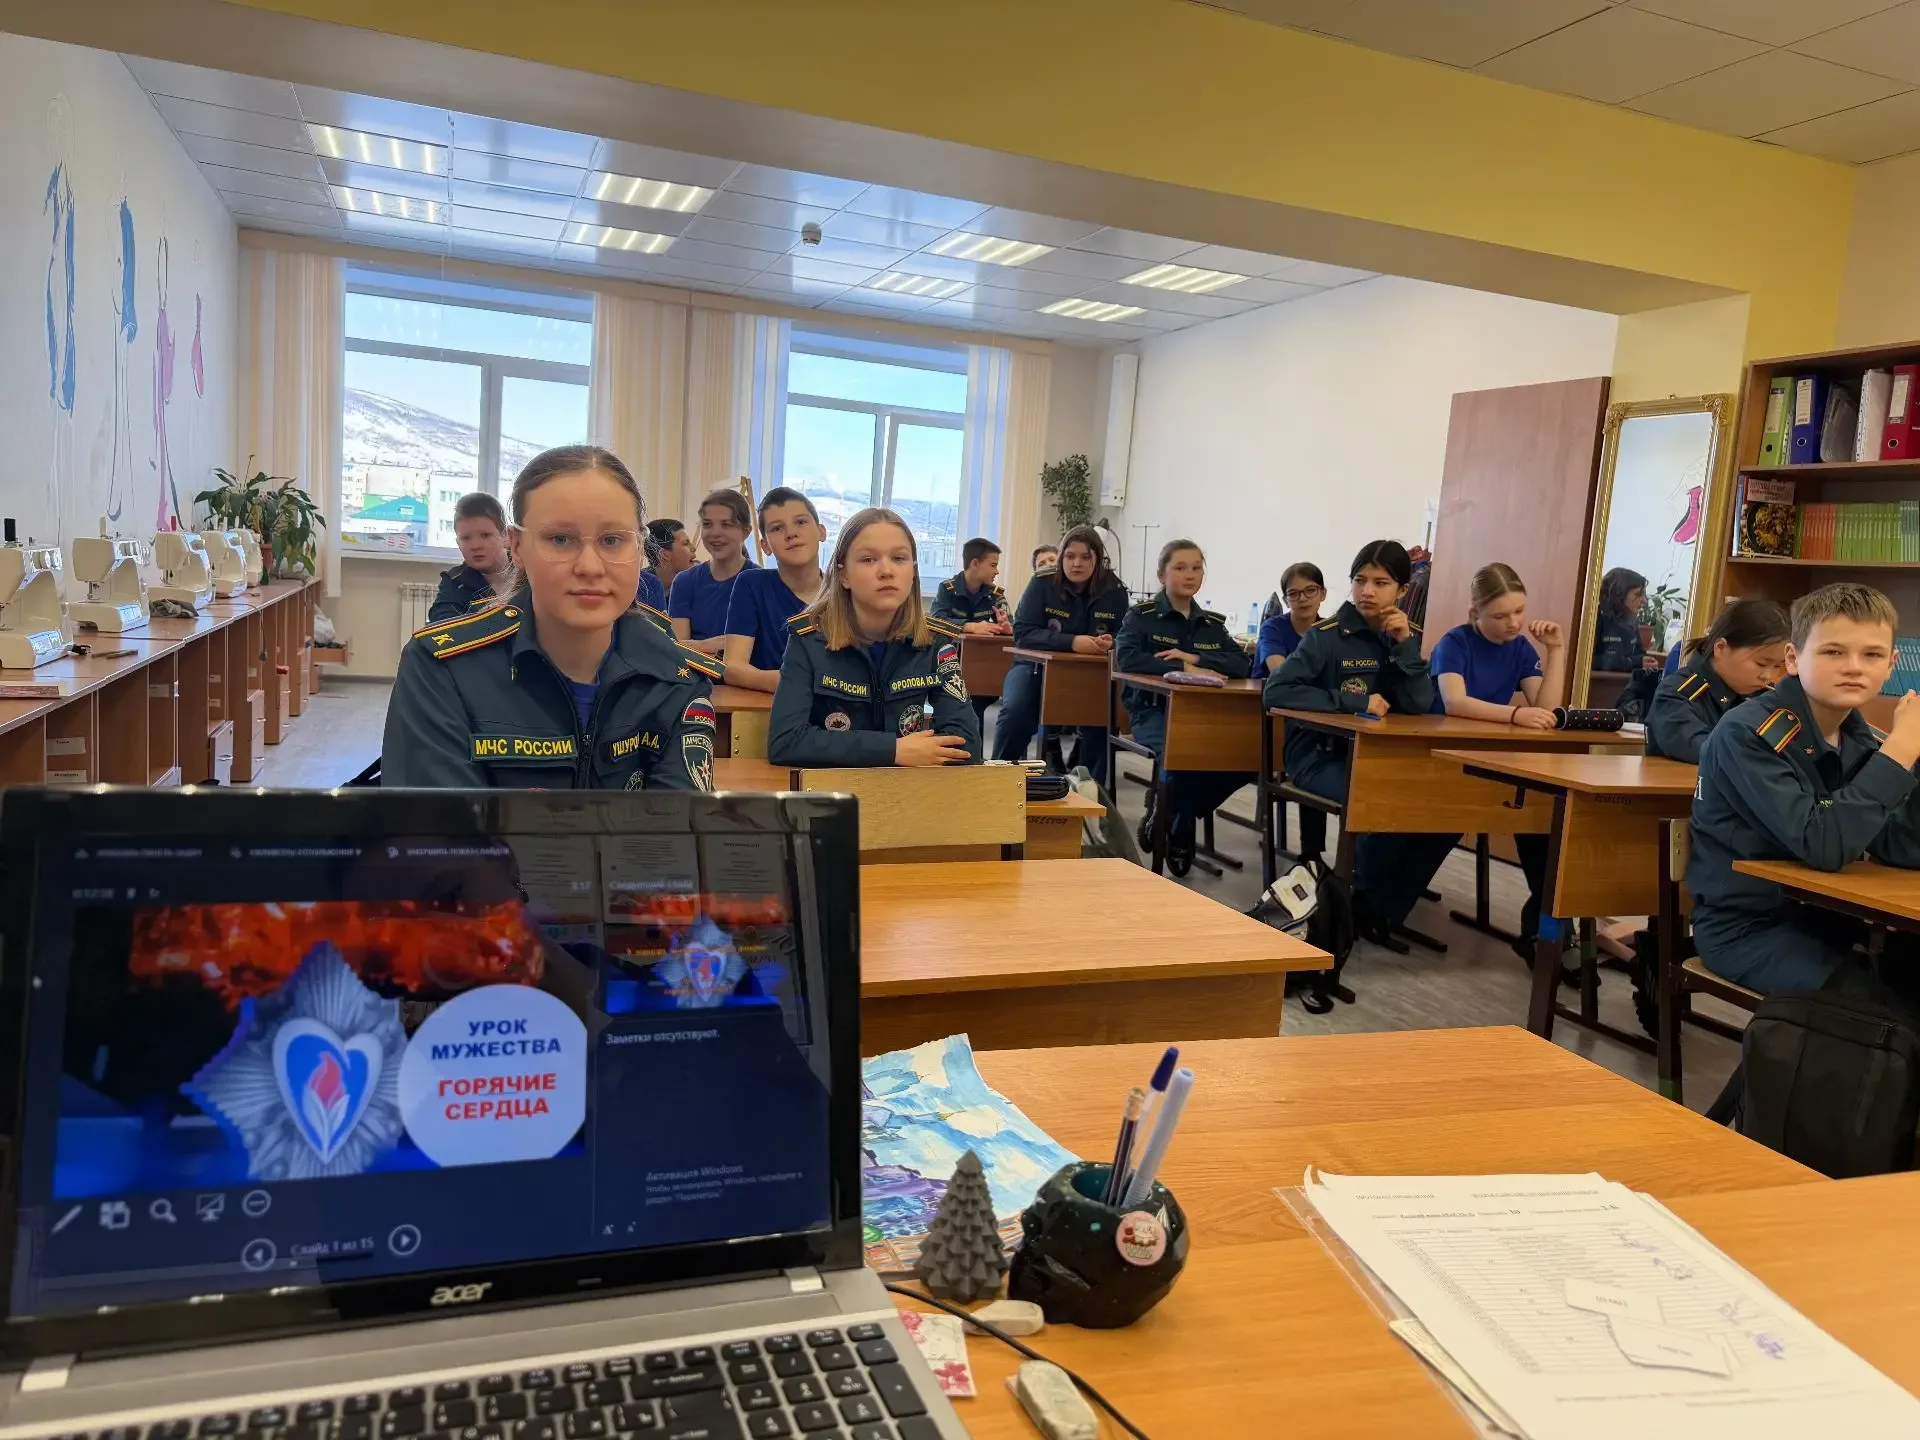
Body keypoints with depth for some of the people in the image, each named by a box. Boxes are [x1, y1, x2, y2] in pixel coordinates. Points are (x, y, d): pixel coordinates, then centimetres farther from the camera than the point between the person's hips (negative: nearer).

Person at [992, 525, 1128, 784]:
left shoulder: (1114, 591, -2)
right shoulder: (1042, 583, -9)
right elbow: (1023, 633, -16)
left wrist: (1111, 643, -23)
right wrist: (1072, 642, -29)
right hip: (1036, 665, -2)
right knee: (1015, 711, -29)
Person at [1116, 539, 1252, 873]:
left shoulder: (1213, 623, 16)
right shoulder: (1142, 616, 2)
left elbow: (1242, 664, 3)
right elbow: (1126, 658, -16)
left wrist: (1195, 658, -12)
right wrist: (1184, 669, -20)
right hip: (1152, 711, -5)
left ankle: (1168, 812, 1)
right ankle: (1177, 826, -2)